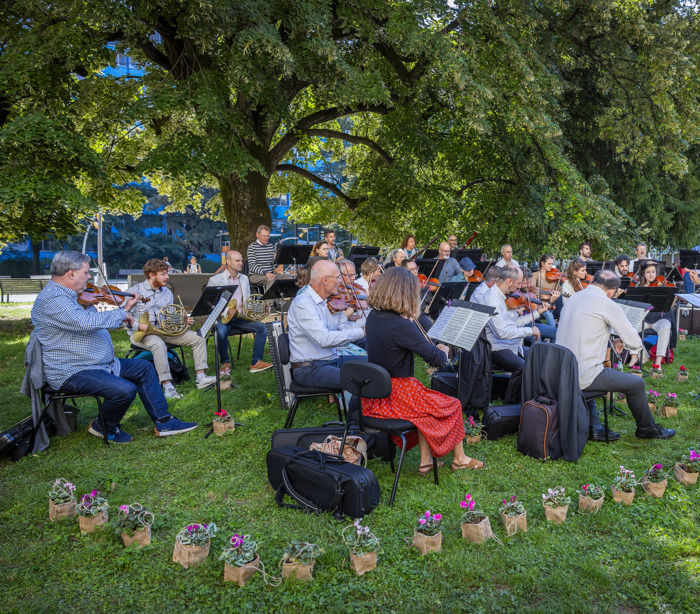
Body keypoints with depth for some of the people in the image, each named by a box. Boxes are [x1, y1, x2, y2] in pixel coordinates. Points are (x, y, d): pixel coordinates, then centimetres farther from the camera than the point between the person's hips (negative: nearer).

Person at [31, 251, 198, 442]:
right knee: (125, 390, -28)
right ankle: (105, 428, 2)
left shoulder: (75, 296, 13)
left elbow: (97, 321, 24)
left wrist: (124, 308, 14)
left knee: (144, 368, 11)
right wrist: (120, 315, -21)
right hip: (72, 373, -11)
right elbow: (86, 322, -34)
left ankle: (163, 422, 13)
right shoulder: (52, 299, -20)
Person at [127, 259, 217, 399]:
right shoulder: (135, 291, -6)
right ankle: (167, 386, -36)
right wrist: (140, 326, -25)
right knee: (159, 344, -41)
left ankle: (201, 377, -10)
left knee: (198, 338, -8)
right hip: (140, 333, -6)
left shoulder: (167, 292, 13)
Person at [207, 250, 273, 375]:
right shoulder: (215, 280, 1)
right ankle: (225, 362, -9)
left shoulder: (245, 279, 16)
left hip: (241, 317, 4)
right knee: (221, 332, -35)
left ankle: (256, 362, -14)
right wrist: (227, 311, -21)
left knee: (261, 327, -18)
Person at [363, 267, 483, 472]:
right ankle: (459, 459, 32)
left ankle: (425, 462, 29)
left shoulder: (373, 316, 0)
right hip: (395, 396, -8)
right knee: (453, 406, 14)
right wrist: (443, 351, 0)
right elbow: (436, 359, -22)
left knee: (426, 404, 29)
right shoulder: (400, 326, -25)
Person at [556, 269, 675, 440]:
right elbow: (635, 343, -7)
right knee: (637, 384, 12)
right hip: (584, 377, -7)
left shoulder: (572, 298, 9)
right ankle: (648, 430, 33)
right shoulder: (607, 304, -11)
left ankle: (592, 428, 30)